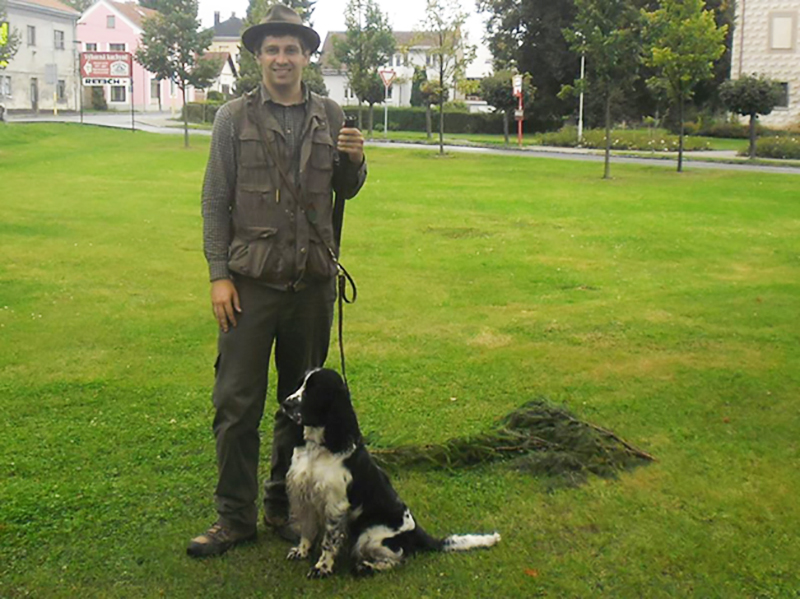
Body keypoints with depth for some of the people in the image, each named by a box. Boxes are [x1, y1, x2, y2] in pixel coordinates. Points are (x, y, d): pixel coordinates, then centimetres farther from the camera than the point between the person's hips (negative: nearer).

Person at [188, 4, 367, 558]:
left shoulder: (330, 117, 8)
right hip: (252, 280, -2)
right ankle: (236, 516, 14)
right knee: (237, 403, -1)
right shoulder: (235, 118, 2)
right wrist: (219, 275, -7)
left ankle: (284, 505, 29)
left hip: (314, 281, 3)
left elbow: (346, 191, 15)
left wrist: (354, 161, -7)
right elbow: (216, 201, 1)